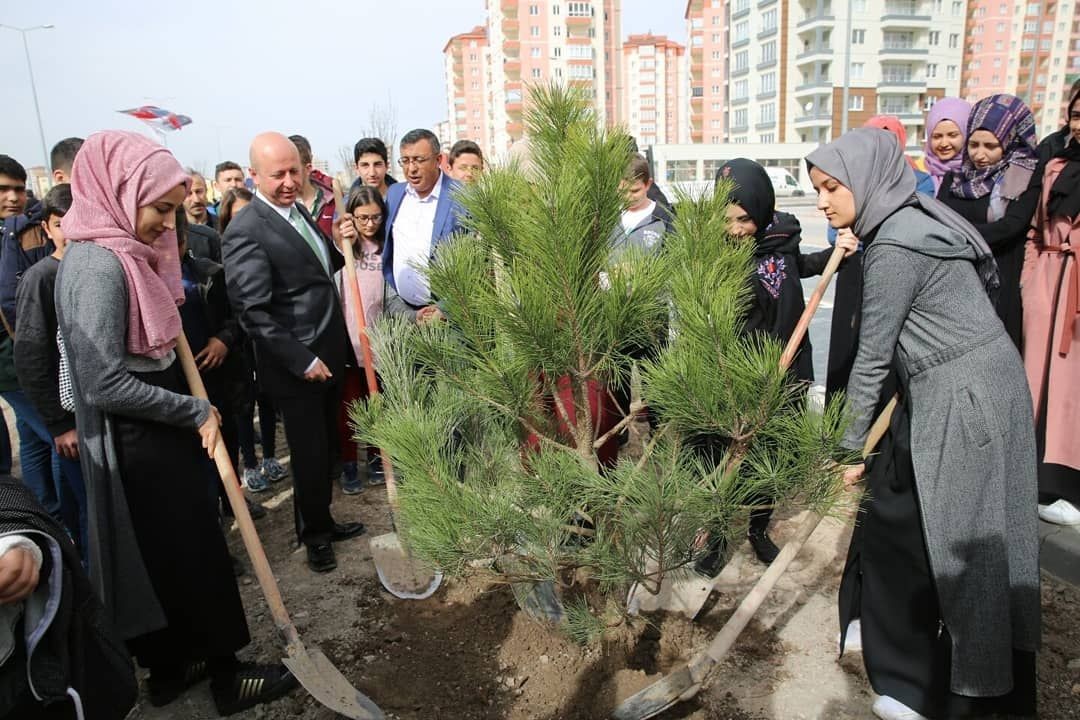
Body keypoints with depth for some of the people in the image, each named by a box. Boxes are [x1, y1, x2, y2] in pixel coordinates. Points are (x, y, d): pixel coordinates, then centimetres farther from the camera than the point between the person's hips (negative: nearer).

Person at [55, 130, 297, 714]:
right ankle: (225, 676, 21)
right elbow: (106, 384, -24)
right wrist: (196, 412, -16)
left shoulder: (117, 254, 8)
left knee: (154, 558, 19)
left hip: (150, 436, 9)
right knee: (193, 556, 4)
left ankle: (169, 667, 36)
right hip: (139, 446, -9)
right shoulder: (98, 266, -21)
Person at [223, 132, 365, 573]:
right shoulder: (246, 233, -18)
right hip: (295, 367, -8)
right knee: (310, 454, 7)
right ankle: (314, 535, 29)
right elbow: (254, 314, -20)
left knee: (326, 448, 19)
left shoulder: (299, 211, 9)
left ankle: (322, 521, 38)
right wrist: (304, 361, -19)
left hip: (328, 356, 8)